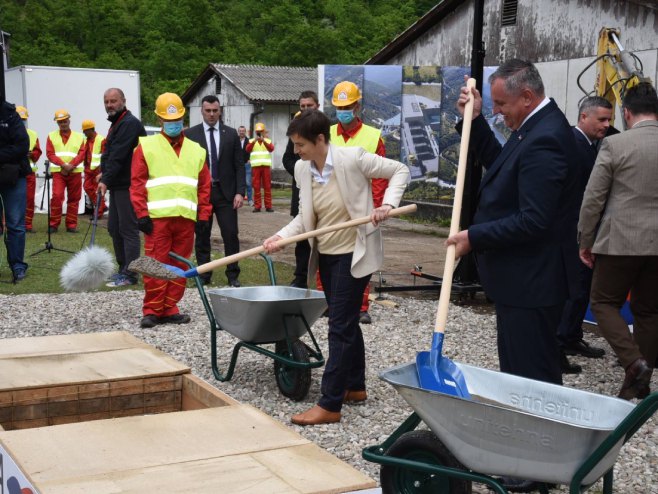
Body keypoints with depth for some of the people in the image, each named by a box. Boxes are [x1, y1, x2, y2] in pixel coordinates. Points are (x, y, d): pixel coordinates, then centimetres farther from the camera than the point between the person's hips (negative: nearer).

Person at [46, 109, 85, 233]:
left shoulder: (79, 136, 9)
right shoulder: (51, 136, 8)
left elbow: (82, 154, -1)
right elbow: (50, 154, -2)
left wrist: (71, 165, -15)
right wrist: (63, 164, -16)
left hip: (75, 172, 1)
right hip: (58, 172, -1)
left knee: (74, 199, 4)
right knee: (57, 196, -12)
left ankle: (71, 225, 12)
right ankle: (53, 224, -2)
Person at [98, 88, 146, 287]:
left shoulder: (129, 123, -14)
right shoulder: (117, 123, 20)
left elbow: (118, 155, -22)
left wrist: (106, 180, -26)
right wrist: (104, 173, 11)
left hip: (128, 186, -11)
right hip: (118, 185, 11)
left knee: (128, 229, -7)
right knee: (114, 228, 15)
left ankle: (130, 275, -4)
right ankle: (123, 269, 24)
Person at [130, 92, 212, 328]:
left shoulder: (196, 150, 15)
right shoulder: (146, 146, 4)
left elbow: (204, 186, 15)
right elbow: (137, 183, -1)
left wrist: (204, 216, 8)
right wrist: (142, 214, -8)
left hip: (186, 218, 4)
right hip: (157, 218, -4)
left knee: (180, 265, 7)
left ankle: (169, 309, 16)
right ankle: (152, 310, 6)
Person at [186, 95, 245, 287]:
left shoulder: (231, 134, 6)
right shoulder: (190, 134, 3)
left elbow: (239, 165, 5)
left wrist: (240, 192, -4)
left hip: (226, 192, 0)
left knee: (231, 234, -2)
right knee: (202, 236, 6)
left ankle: (233, 275, 8)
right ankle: (204, 274, 16)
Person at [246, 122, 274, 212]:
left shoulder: (268, 141, 11)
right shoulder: (252, 141, 10)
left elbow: (271, 149, -9)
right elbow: (247, 150, -8)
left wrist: (264, 140, -22)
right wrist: (254, 141, -22)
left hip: (266, 166, 0)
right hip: (255, 166, 0)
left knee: (267, 187, 0)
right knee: (256, 187, -1)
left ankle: (268, 206, 2)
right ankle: (257, 206, 1)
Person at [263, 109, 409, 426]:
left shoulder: (353, 158, -18)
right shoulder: (302, 169, -1)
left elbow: (400, 171, -8)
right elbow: (305, 217, 5)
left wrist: (388, 204, -22)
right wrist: (281, 236, -11)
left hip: (354, 253, -7)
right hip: (325, 254, 7)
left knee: (340, 325, -7)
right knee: (346, 320, 18)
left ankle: (330, 404, -3)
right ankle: (355, 386, 33)